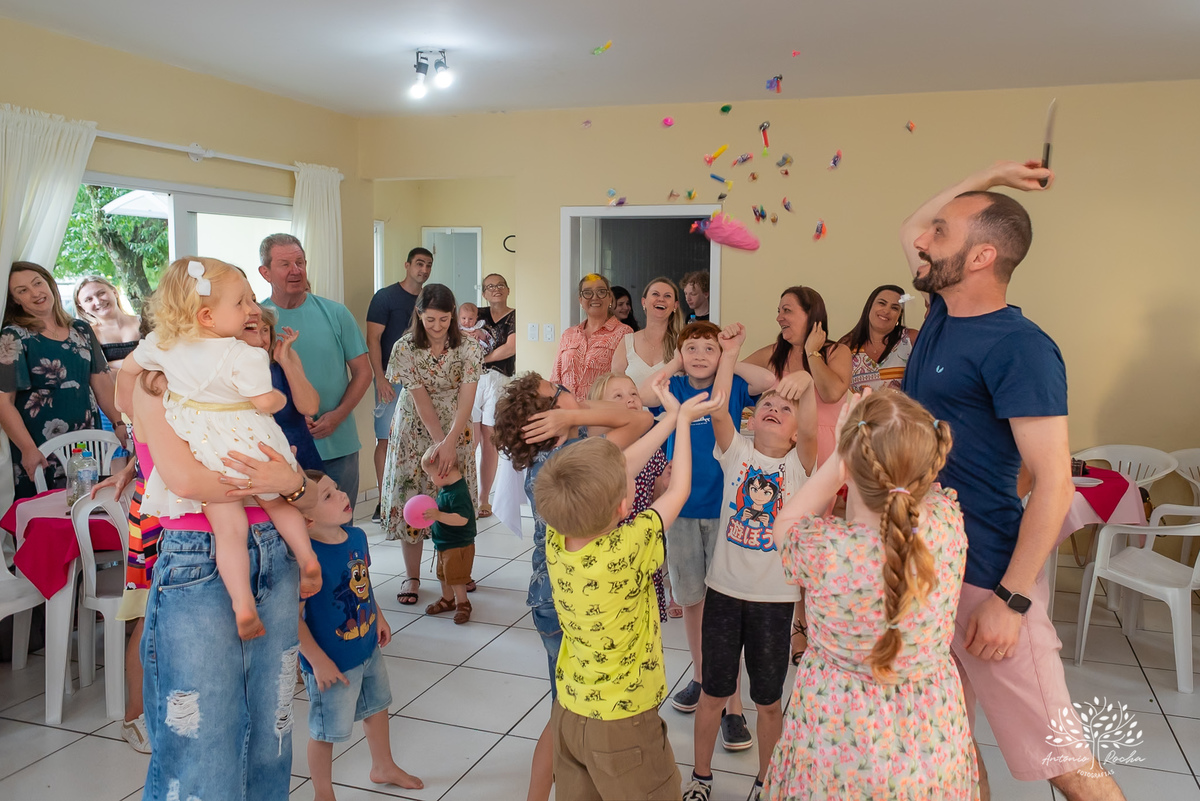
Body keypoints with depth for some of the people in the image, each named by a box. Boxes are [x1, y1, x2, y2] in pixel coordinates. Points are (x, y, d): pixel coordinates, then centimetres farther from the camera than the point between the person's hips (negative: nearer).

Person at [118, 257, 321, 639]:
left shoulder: (162, 343, 1)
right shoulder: (244, 356, -18)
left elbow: (128, 368, 15)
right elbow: (266, 403, -17)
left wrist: (127, 408, 32)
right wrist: (281, 397, 6)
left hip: (204, 452, 3)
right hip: (247, 443, -2)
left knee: (228, 529, 0)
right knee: (276, 501, 25)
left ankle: (243, 604, -8)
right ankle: (306, 555, 15)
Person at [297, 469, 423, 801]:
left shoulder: (357, 536, -7)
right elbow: (294, 617, -28)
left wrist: (378, 617, 15)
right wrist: (318, 661, -24)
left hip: (368, 648, 8)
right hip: (333, 662, -8)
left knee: (376, 707, 27)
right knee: (326, 730, 13)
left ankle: (384, 767, 53)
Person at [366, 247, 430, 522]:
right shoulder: (385, 296, -5)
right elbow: (373, 339, -9)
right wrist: (380, 378, -16)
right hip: (392, 379, -5)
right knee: (385, 438, -3)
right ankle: (383, 501, 2)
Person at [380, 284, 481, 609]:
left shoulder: (468, 348, -11)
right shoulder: (405, 349, -14)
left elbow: (466, 398, -19)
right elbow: (421, 400, -16)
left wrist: (450, 442, -29)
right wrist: (439, 442, -22)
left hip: (456, 432, 1)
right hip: (416, 432, -1)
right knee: (411, 498, -1)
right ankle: (412, 576, 12)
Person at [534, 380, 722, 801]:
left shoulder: (555, 539, -15)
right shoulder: (626, 552, -31)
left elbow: (621, 470, -4)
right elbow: (679, 490, -14)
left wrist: (672, 417, 3)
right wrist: (683, 419, -1)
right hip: (622, 724, -6)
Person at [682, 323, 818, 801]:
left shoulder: (799, 465, -4)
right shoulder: (736, 452, 0)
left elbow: (811, 431, -24)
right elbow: (718, 411, -16)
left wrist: (806, 385, -41)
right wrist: (730, 354, -20)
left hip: (775, 597, -1)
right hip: (724, 589, 1)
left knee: (768, 701, 13)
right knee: (714, 692, 13)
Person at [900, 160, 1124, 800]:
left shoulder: (1018, 347, -17)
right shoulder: (943, 310, 7)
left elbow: (1054, 482, -19)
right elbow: (908, 232, 25)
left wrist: (1011, 599, -20)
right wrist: (990, 177, 18)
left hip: (985, 575, -8)